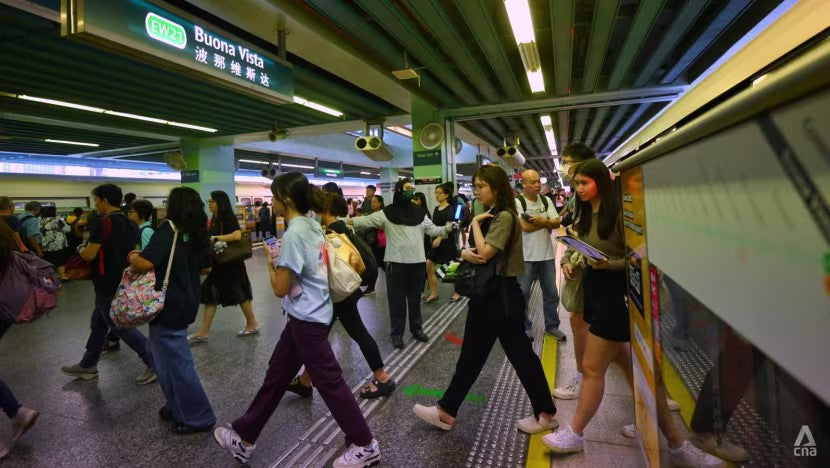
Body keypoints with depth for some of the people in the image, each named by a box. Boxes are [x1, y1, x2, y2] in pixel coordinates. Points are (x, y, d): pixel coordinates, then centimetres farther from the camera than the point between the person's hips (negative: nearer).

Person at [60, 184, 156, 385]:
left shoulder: (102, 223, -18)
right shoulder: (130, 224, 8)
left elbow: (89, 255, -19)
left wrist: (81, 249, 2)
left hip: (108, 286, -9)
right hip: (124, 282, 9)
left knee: (121, 327, -1)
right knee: (98, 324, 21)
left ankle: (155, 363, 0)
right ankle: (88, 366, 34)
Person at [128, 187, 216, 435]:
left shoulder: (169, 229, -16)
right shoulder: (199, 232, 6)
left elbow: (145, 263, -27)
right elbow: (206, 268, 16)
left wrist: (132, 257, -7)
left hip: (169, 305, -8)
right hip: (187, 302, 8)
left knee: (176, 362, 3)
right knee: (170, 358, 22)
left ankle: (199, 418, 12)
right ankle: (178, 407, 33)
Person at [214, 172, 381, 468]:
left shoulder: (293, 233, -21)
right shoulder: (313, 226, 6)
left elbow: (280, 288, -18)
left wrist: (270, 261, -4)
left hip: (306, 319, -10)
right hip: (308, 316, 10)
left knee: (330, 383, 3)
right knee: (275, 377, 19)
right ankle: (244, 438, 36)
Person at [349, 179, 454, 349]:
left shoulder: (419, 212, 8)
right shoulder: (387, 213, -3)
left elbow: (433, 230, 6)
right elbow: (364, 221, -8)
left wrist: (449, 227, -10)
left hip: (417, 261, 3)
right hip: (396, 262, -3)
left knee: (415, 298, 16)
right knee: (396, 299, 5)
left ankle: (416, 328, 30)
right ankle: (397, 333, 17)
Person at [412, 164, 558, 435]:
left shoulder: (505, 216, -16)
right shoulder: (489, 215, 13)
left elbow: (485, 253, -23)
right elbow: (476, 252, 12)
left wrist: (475, 223, -11)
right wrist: (465, 253, -11)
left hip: (502, 294, -9)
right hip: (484, 293, 9)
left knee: (520, 354, 6)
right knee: (471, 356, 13)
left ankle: (546, 413, 26)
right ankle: (447, 411, 23)